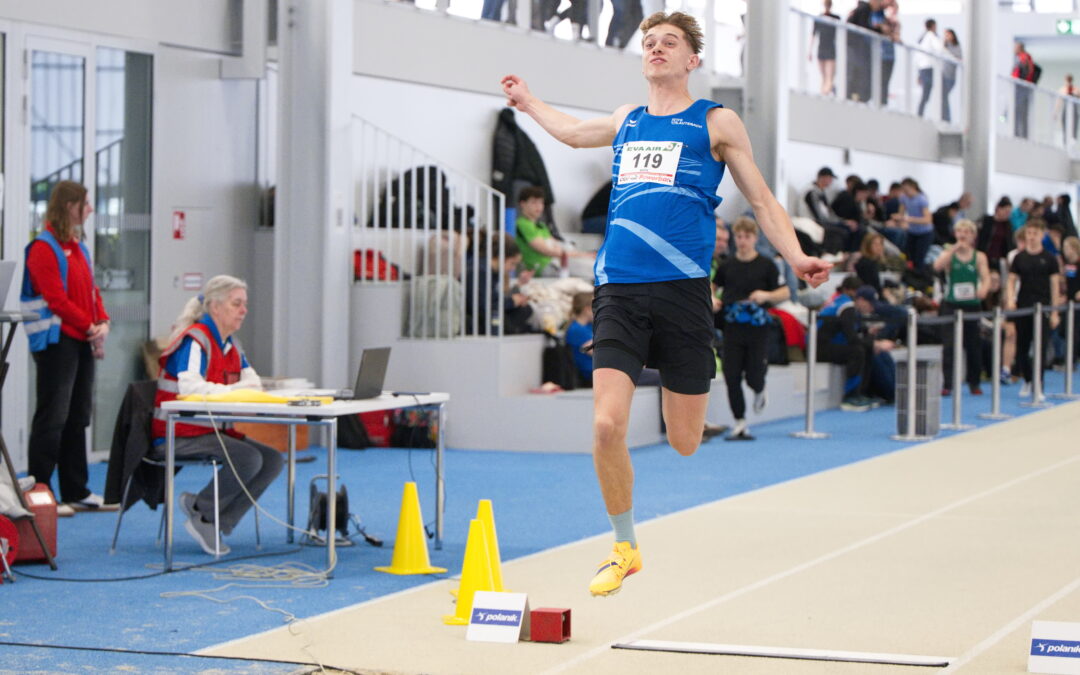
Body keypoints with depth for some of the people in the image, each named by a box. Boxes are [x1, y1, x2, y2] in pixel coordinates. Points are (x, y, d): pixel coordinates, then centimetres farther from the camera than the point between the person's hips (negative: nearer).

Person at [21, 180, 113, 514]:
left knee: (78, 417, 11)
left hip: (83, 342, 9)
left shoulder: (78, 248, 16)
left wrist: (102, 323, 0)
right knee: (52, 418, -8)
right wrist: (89, 327, -15)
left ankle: (77, 491, 17)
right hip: (56, 342, -9)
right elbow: (56, 298, -16)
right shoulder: (44, 248, -10)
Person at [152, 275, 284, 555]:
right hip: (181, 435, -9)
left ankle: (216, 523, -8)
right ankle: (200, 510, -7)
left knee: (272, 460, -7)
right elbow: (190, 387, -29)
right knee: (248, 458, -27)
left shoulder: (230, 343, 14)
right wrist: (234, 389, -19)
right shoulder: (194, 341, -14)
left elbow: (253, 380, 11)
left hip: (213, 431, 9)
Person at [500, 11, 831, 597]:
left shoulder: (716, 123, 8)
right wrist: (529, 102, 50)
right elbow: (572, 131, 41)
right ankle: (624, 547, 9)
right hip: (619, 290, 3)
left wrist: (797, 257, -7)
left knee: (684, 443, -1)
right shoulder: (626, 121, 18)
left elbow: (763, 201, 9)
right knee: (607, 425, -11)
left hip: (681, 290, -3)